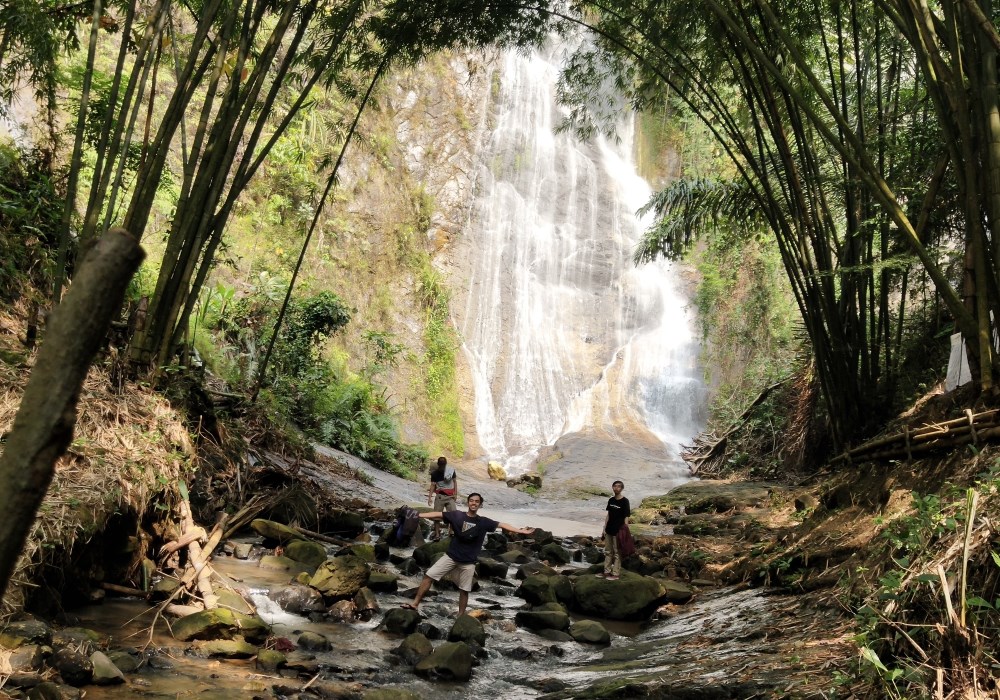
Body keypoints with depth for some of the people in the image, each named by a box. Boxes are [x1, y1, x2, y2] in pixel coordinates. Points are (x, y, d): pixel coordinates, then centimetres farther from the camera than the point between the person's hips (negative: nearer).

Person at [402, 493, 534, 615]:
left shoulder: (484, 522, -3)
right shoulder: (457, 515, -4)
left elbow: (502, 525, -6)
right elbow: (437, 515, -6)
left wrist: (521, 531, -14)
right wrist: (418, 515, -12)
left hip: (468, 562, 0)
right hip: (451, 556, 0)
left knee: (464, 590, 6)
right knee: (429, 576, -4)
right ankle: (415, 603, 6)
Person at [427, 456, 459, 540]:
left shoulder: (451, 470, -1)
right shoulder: (435, 473, -1)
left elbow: (455, 482, 6)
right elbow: (433, 485, -2)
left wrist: (455, 493, 0)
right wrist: (429, 497, -11)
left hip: (450, 495, 0)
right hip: (440, 496, 0)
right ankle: (437, 534, 5)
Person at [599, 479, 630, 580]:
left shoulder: (624, 501, -10)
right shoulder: (611, 500, 7)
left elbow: (626, 517, -11)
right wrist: (604, 529, 10)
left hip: (618, 531, -6)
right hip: (609, 530, 6)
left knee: (617, 553, 1)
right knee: (608, 552, 13)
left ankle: (616, 574, 7)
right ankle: (607, 572, 21)